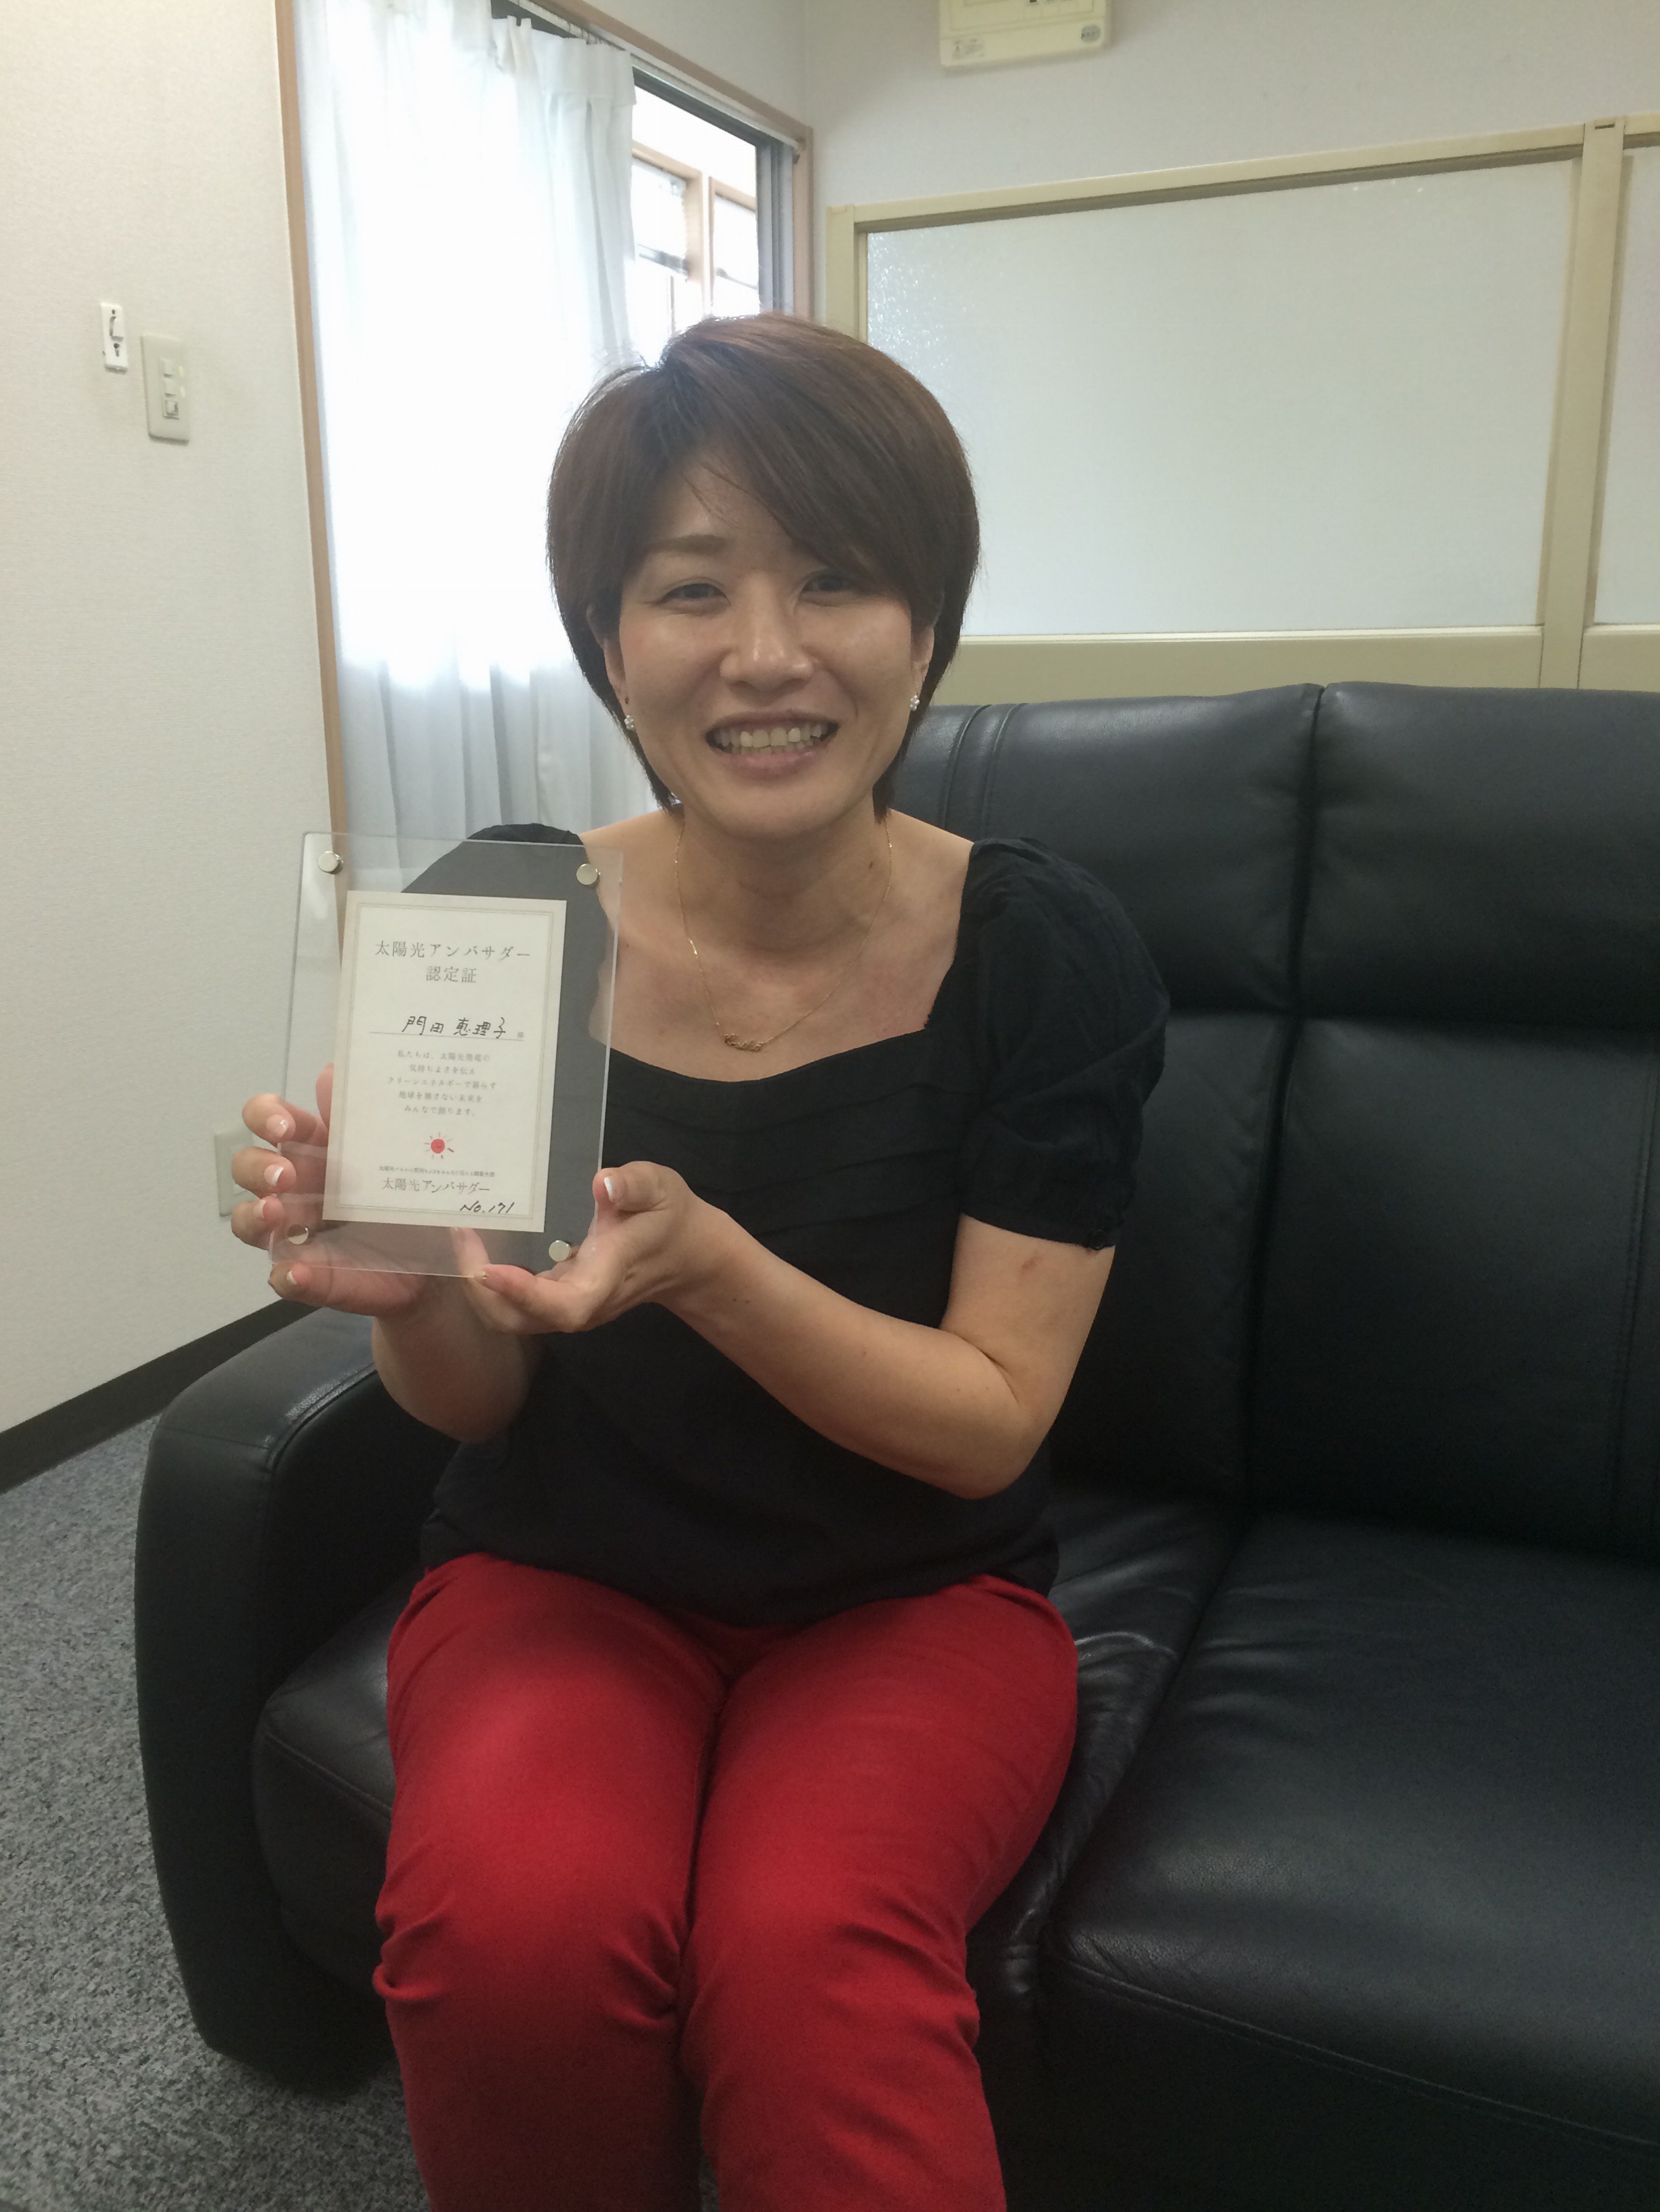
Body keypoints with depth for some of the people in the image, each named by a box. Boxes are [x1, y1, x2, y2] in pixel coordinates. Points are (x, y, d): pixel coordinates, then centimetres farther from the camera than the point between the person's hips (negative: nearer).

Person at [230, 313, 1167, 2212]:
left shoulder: (1047, 957, -13)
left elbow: (991, 1422, -12)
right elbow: (479, 1405, -3)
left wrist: (702, 1261, -30)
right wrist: (405, 1289, -27)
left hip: (916, 1594, -1)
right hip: (563, 1571, 2)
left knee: (808, 1943, -31)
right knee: (514, 1917, -27)